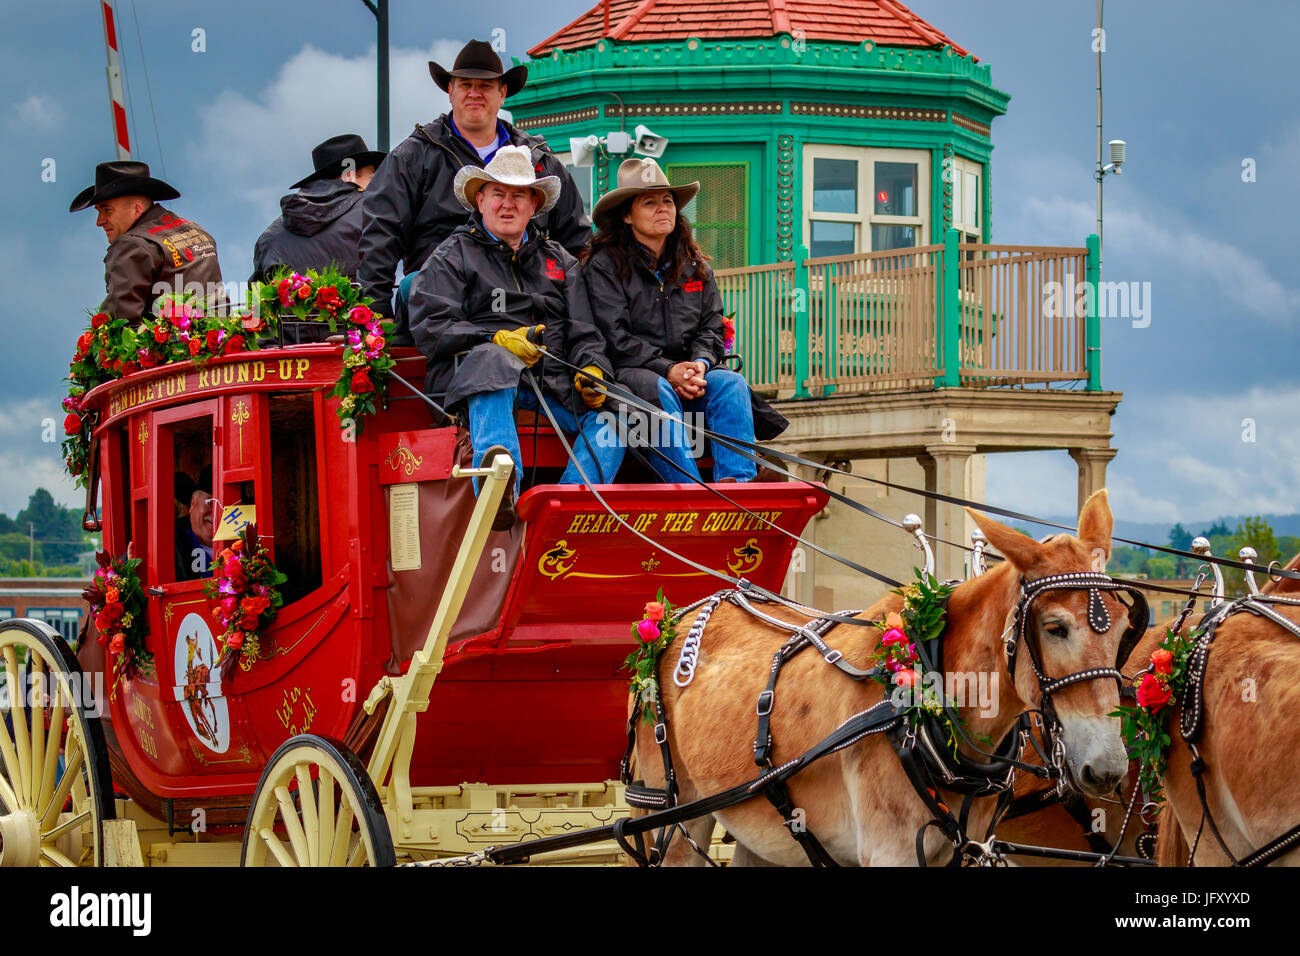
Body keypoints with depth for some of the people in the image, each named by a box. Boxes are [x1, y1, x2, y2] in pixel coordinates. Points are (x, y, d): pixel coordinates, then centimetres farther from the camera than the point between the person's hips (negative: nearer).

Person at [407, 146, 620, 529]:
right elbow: (430, 328, 0)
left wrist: (593, 369, -4)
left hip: (551, 379, 5)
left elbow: (583, 329, 19)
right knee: (494, 362, -41)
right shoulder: (452, 256, 14)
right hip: (470, 372, -5)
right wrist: (498, 339, -13)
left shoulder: (558, 260, 28)